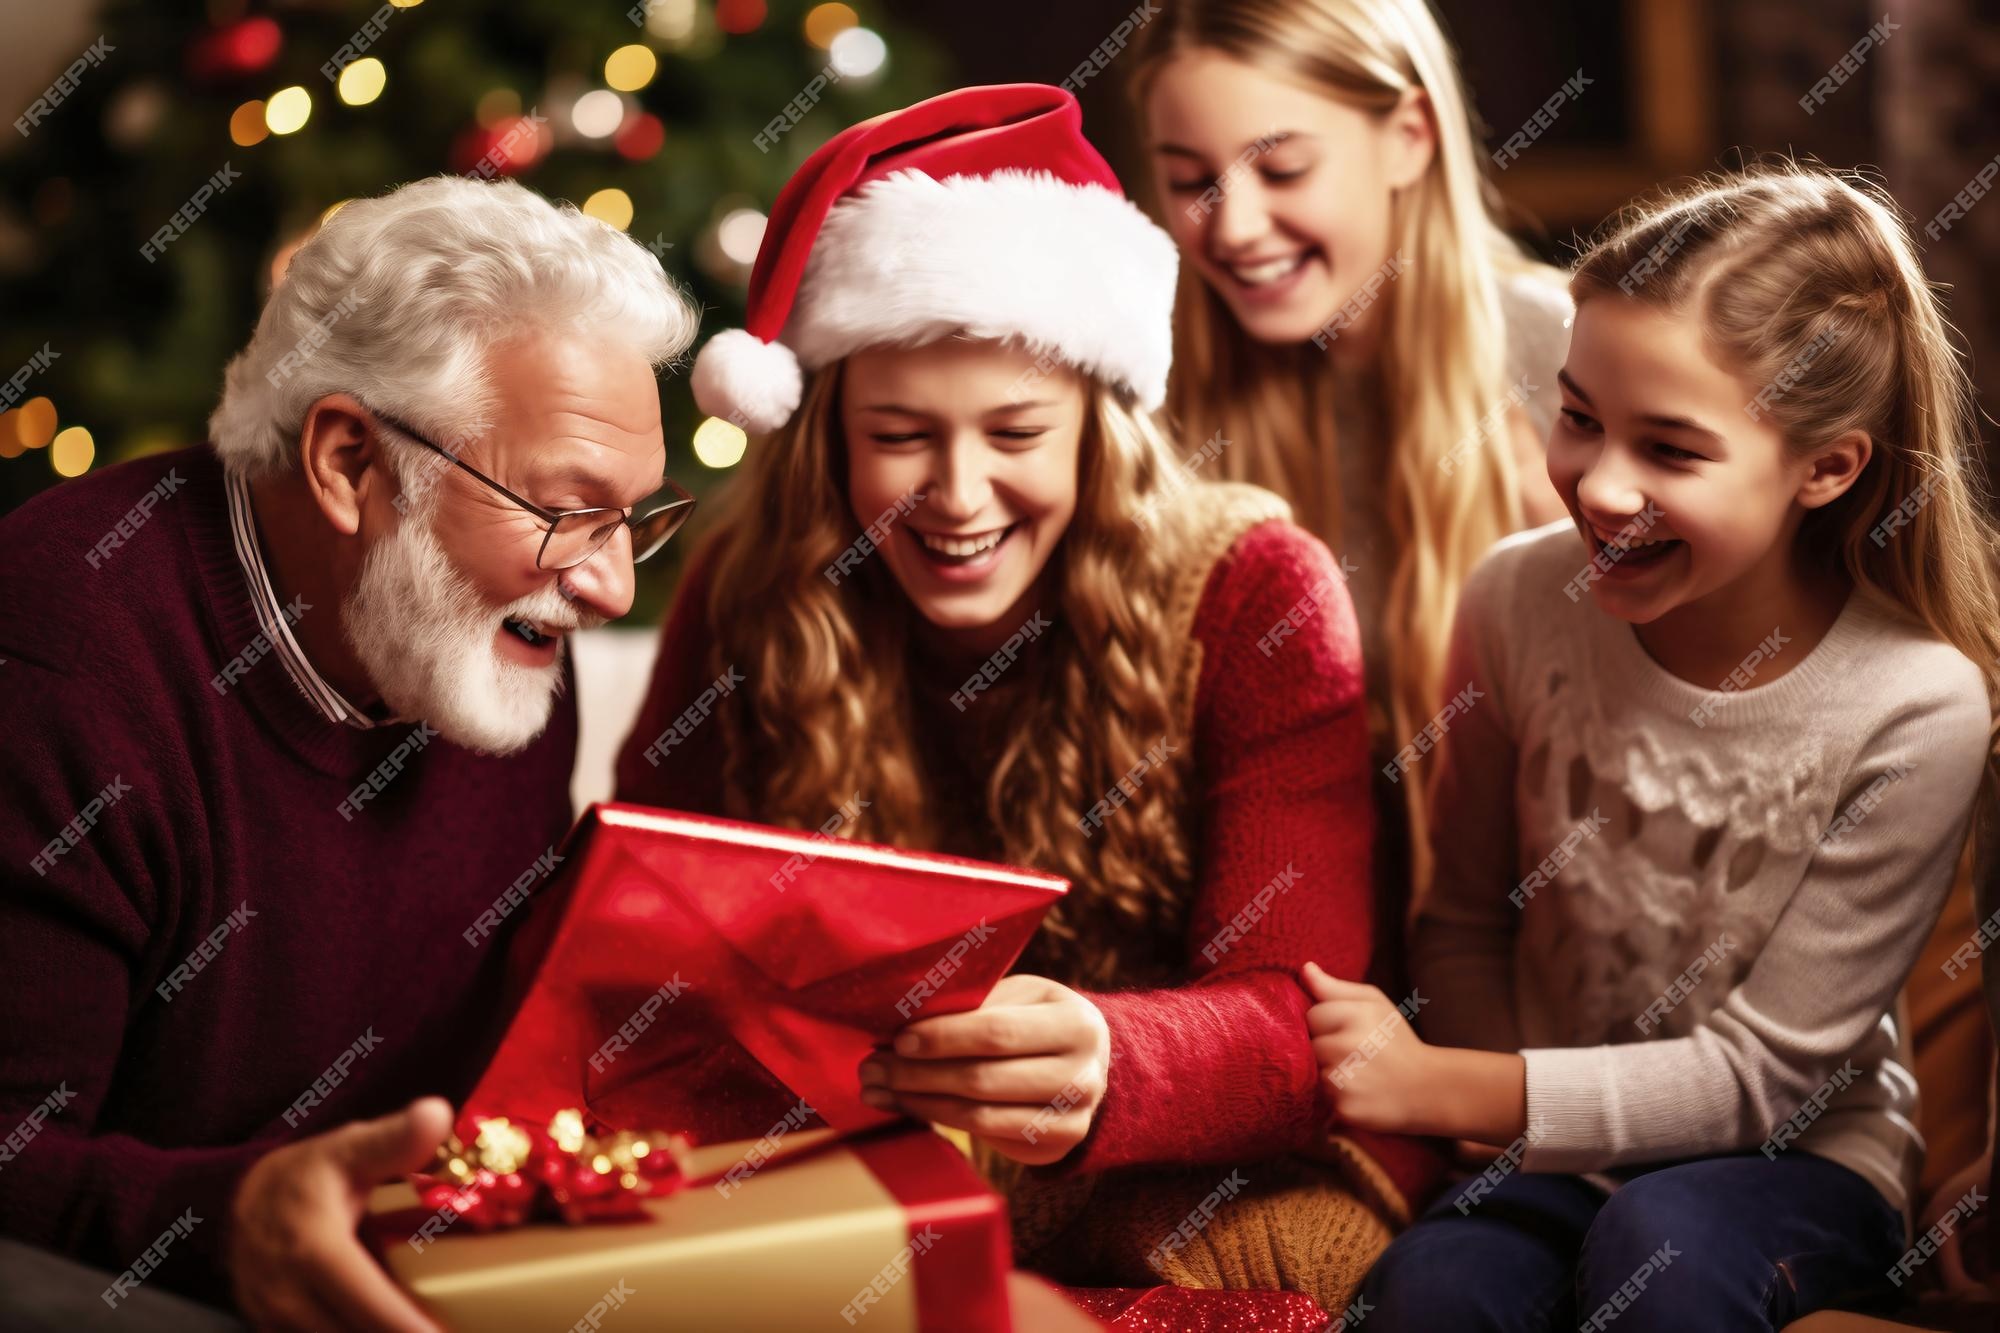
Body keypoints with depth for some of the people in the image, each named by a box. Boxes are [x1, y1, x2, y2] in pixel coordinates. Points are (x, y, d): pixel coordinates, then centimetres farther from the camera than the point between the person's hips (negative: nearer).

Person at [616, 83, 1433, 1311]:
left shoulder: (1256, 594, -12)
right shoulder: (747, 597, -4)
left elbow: (1295, 1018, -20)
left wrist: (1106, 1068, -43)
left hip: (1201, 1165, -2)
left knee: (1292, 1248, -35)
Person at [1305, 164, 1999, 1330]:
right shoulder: (1523, 598, -11)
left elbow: (1759, 1072, -15)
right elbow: (1469, 922, 2)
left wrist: (1443, 1091, -24)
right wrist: (1514, 1138, -14)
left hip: (1803, 1160, -1)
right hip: (1553, 1143, 1)